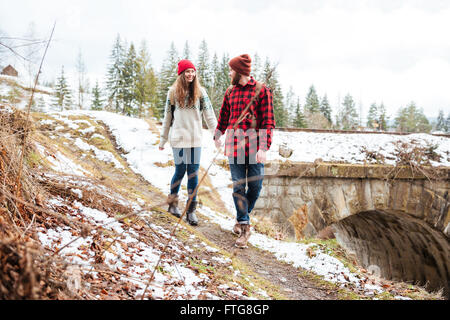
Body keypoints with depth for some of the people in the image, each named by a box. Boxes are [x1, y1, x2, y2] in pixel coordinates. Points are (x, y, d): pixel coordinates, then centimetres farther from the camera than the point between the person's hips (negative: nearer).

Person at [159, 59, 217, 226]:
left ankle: (191, 211, 6)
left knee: (193, 173, -1)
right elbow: (167, 117, 9)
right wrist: (163, 140, 11)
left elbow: (209, 114, 1)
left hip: (195, 138, 1)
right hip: (178, 137, -1)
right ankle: (172, 203, 25)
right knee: (180, 171, 2)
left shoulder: (200, 92, 5)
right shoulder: (173, 92, 5)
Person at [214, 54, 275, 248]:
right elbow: (224, 117, 26)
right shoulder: (230, 92, 12)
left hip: (254, 147, -3)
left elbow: (268, 121, -7)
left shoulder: (262, 90, -3)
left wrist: (263, 147, -15)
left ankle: (242, 217, 27)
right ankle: (244, 227, 6)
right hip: (234, 146, 3)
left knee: (255, 186, 3)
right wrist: (218, 136, 31)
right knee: (238, 187, -1)